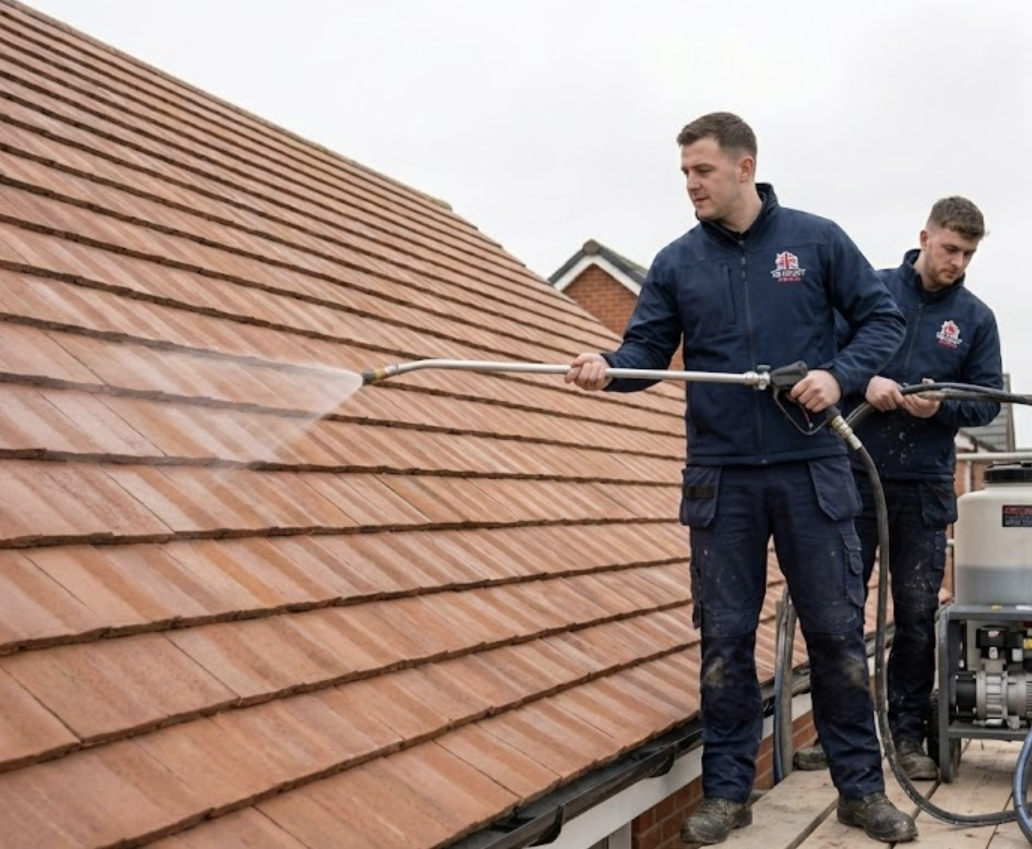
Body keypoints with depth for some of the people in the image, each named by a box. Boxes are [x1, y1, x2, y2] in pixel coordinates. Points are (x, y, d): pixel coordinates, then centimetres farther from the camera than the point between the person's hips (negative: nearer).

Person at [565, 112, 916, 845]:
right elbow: (647, 349, 2)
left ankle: (861, 786, 20)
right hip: (721, 477, 1)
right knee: (726, 637, 6)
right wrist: (607, 368, -20)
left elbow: (883, 317, 3)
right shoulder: (676, 262, 5)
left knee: (837, 631, 6)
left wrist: (841, 375, -14)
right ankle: (728, 790, 18)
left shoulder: (817, 240, 1)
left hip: (812, 468, -1)